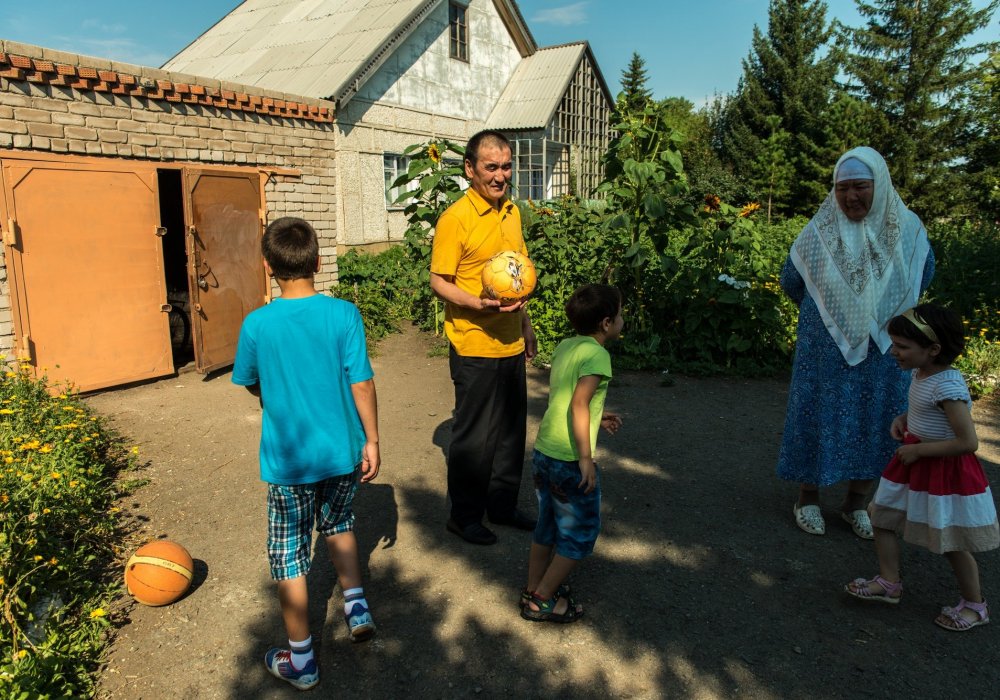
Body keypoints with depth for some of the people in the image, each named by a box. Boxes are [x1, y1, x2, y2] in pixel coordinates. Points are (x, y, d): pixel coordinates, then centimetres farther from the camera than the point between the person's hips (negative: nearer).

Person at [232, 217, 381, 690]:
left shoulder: (257, 324, -11)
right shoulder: (344, 314, -11)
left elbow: (250, 384, 5)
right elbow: (361, 384, -9)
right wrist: (371, 440, 3)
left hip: (289, 460, -2)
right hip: (342, 452, 2)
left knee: (289, 557, 12)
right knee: (338, 525, 30)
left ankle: (300, 662, 24)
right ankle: (357, 607, 29)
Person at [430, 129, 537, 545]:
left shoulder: (511, 212, 11)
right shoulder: (455, 219, -13)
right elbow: (439, 282, -13)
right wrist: (479, 304, -28)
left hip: (511, 345, 8)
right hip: (474, 347, -7)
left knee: (512, 429, 16)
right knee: (474, 435, 3)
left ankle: (502, 505, 33)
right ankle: (465, 516, 21)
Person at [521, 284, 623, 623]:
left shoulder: (565, 347, 9)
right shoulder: (596, 354, -16)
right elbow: (579, 404, -26)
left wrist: (597, 417, 21)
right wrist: (586, 458, -23)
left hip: (543, 452, 8)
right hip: (570, 461, -8)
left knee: (547, 526, 22)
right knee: (580, 532, 10)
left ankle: (534, 589, 35)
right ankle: (542, 601, 16)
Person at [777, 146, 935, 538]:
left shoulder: (907, 231, -3)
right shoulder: (819, 232, -8)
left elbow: (922, 277, 15)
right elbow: (791, 281, 6)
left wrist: (882, 314, 12)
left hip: (882, 350, 2)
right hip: (825, 351, -2)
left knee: (873, 423, 9)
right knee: (819, 418, 5)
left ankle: (856, 502, 27)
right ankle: (808, 499, 22)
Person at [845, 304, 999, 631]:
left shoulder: (947, 386, -28)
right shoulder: (920, 373, 0)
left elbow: (968, 442, -30)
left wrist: (918, 450, -22)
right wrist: (903, 418, 2)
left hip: (945, 471, -9)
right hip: (914, 460, 9)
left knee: (951, 543, 7)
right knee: (881, 516, 13)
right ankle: (889, 582, 28)